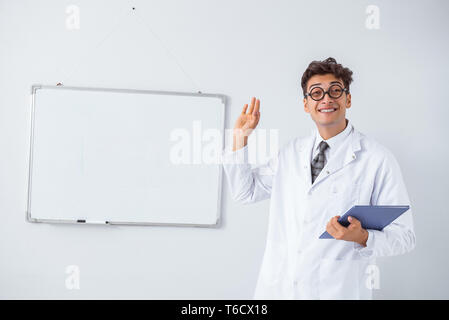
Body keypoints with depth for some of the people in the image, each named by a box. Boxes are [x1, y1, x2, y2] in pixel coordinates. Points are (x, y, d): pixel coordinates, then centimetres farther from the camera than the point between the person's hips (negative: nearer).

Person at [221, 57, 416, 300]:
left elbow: (403, 236, -8)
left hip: (338, 289, -4)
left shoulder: (378, 159, -9)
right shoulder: (291, 152, 7)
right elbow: (245, 192, 11)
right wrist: (240, 137, 3)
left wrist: (362, 237, -27)